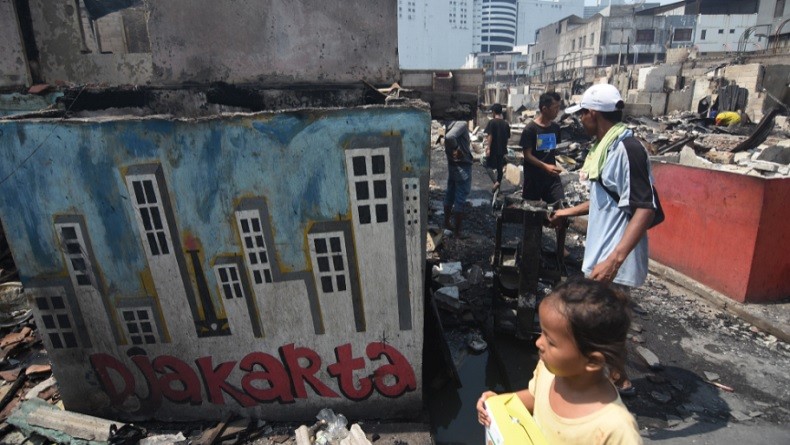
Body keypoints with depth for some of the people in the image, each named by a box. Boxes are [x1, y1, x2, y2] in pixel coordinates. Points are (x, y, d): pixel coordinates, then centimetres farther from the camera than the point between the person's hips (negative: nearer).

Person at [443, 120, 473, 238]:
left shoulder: (451, 122, 5)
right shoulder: (461, 123, -22)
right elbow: (449, 137, -38)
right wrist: (456, 149, -22)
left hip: (452, 163, 9)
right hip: (462, 166, -9)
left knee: (450, 195, 20)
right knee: (460, 199, 0)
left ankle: (446, 223, 34)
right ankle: (457, 231, 9)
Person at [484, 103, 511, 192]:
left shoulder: (492, 122, -10)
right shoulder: (506, 124, 7)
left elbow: (490, 136, -16)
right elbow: (507, 138, 11)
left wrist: (488, 148, -17)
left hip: (493, 149, -5)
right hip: (502, 149, 5)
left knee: (490, 167, 3)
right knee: (500, 167, 13)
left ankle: (496, 182, -12)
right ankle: (498, 182, 15)